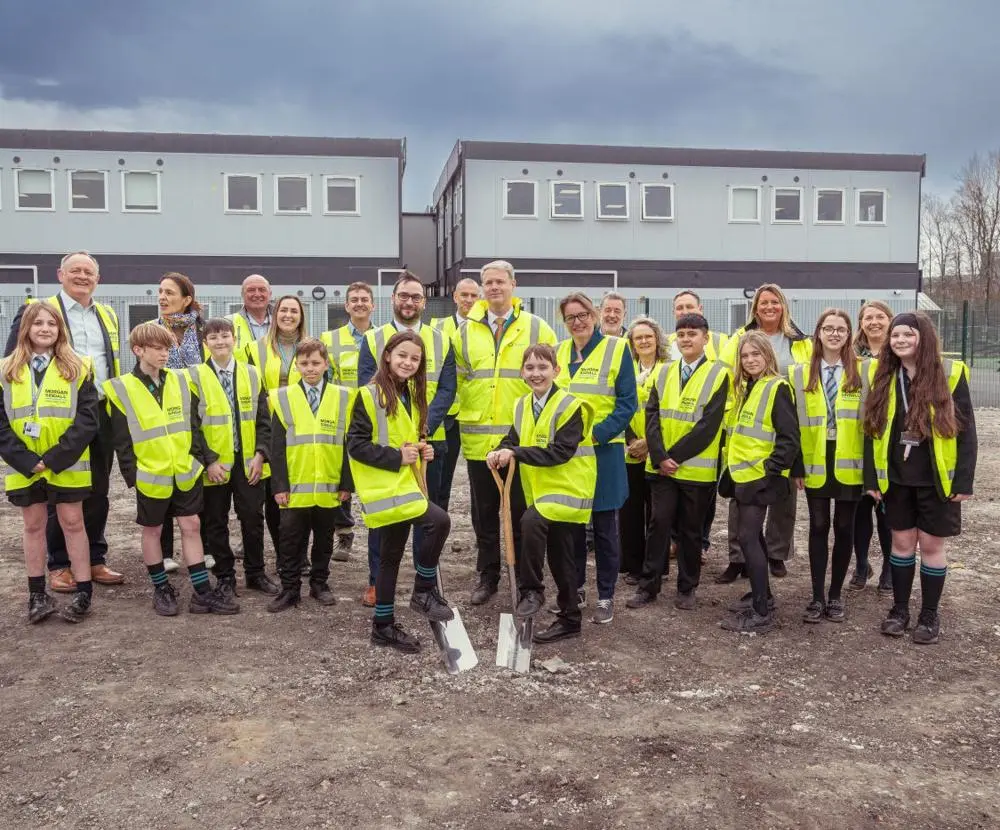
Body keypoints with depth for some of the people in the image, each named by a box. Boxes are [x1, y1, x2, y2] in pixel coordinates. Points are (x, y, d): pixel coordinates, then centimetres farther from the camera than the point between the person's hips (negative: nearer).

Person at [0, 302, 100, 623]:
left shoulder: (78, 368, -2)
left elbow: (87, 419, -8)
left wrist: (54, 458, -15)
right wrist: (26, 461, -12)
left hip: (67, 467, -2)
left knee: (72, 523, 5)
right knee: (33, 526, 11)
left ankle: (83, 591, 12)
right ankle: (37, 594, 20)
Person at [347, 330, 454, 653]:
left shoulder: (413, 396, 14)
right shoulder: (369, 395, -11)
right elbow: (355, 445, -14)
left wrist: (422, 450, 4)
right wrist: (396, 457, -19)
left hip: (404, 483, 8)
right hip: (384, 486, -8)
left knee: (391, 556, 13)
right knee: (438, 521, -23)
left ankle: (384, 626, 23)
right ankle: (424, 591, -5)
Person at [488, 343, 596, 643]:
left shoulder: (569, 406, -14)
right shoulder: (522, 407, 9)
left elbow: (561, 451, -22)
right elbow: (513, 439, 10)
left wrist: (516, 453, -25)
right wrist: (499, 452, -15)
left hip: (568, 488, -7)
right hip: (541, 489, 7)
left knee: (531, 521, -30)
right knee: (558, 555, 13)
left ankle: (531, 590, -14)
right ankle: (569, 619, 24)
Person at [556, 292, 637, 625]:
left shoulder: (616, 348, -4)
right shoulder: (558, 352, 9)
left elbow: (626, 404, -8)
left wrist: (596, 433, -18)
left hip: (603, 450, -4)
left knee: (604, 526, 4)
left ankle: (606, 597, 14)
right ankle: (574, 587, 26)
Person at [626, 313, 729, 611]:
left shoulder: (718, 374, -3)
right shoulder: (664, 373, 9)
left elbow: (709, 424, -11)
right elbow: (651, 414, 2)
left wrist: (675, 455, -15)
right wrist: (660, 456, -12)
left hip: (697, 468, -2)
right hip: (662, 466, 3)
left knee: (690, 529, 8)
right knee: (659, 523, 2)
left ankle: (687, 588, 21)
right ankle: (648, 585, 11)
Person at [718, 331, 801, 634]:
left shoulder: (777, 388, -12)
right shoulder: (744, 388, 14)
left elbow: (789, 438, -17)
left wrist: (770, 467, -20)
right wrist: (732, 463, 15)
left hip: (761, 477, -9)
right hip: (741, 474, 9)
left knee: (747, 537, -10)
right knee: (752, 536, 15)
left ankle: (762, 612, -6)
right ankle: (761, 594, 27)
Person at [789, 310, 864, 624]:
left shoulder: (863, 371, 1)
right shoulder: (800, 373, 4)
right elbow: (795, 422, 3)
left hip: (849, 464, -1)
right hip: (815, 464, 1)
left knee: (844, 528, 7)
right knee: (818, 527, 6)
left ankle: (835, 596, 19)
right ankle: (817, 597, 13)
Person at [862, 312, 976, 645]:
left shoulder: (950, 373, -8)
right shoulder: (882, 377, 1)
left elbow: (965, 430, -7)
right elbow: (872, 430, 4)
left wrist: (963, 480, -10)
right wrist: (871, 478, 0)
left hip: (937, 479, -3)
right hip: (896, 478, 3)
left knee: (931, 545, 6)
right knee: (902, 542, 11)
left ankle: (929, 616, 20)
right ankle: (900, 609, 24)